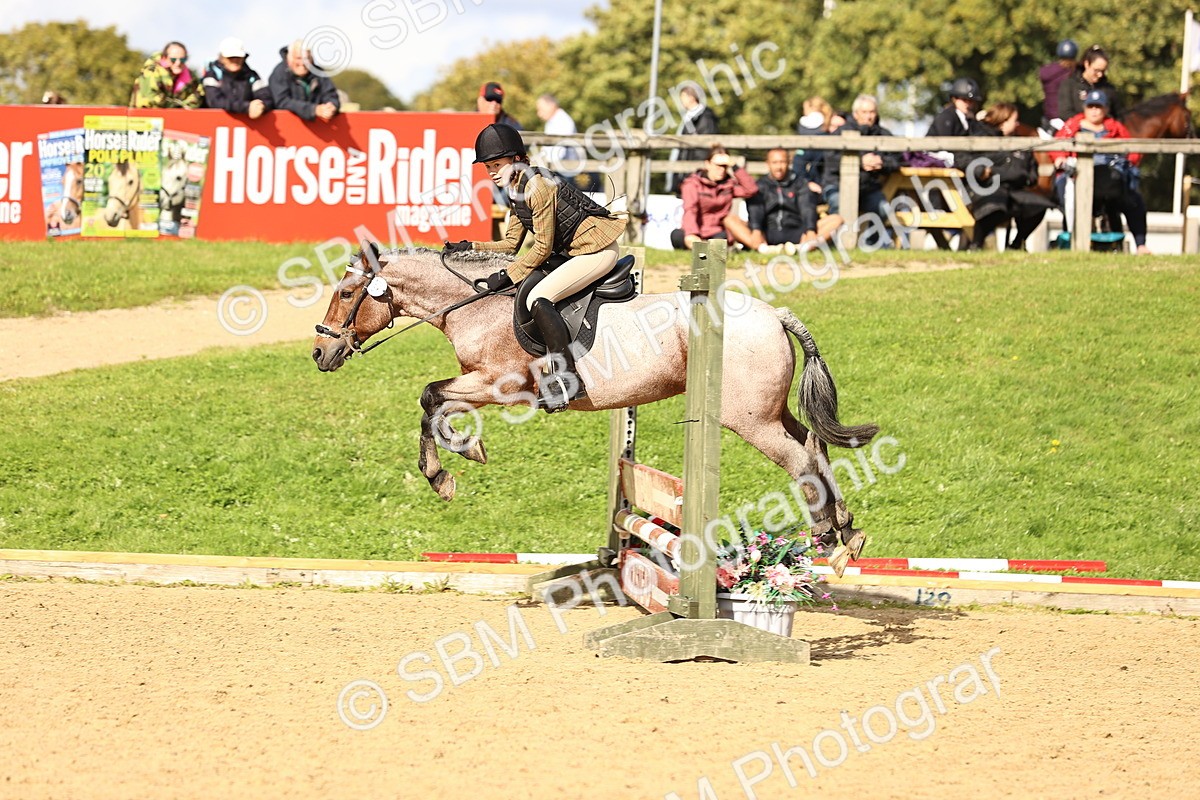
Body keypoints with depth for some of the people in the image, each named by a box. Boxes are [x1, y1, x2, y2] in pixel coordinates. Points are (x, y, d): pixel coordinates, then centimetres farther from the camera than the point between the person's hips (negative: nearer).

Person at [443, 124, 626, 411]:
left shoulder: (537, 186, -19)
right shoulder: (516, 192, 12)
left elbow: (543, 247, -18)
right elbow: (510, 244, 16)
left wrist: (507, 276, -17)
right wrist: (468, 247, 6)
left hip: (597, 249, -11)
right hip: (575, 251, 11)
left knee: (538, 298, -23)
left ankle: (566, 380, -26)